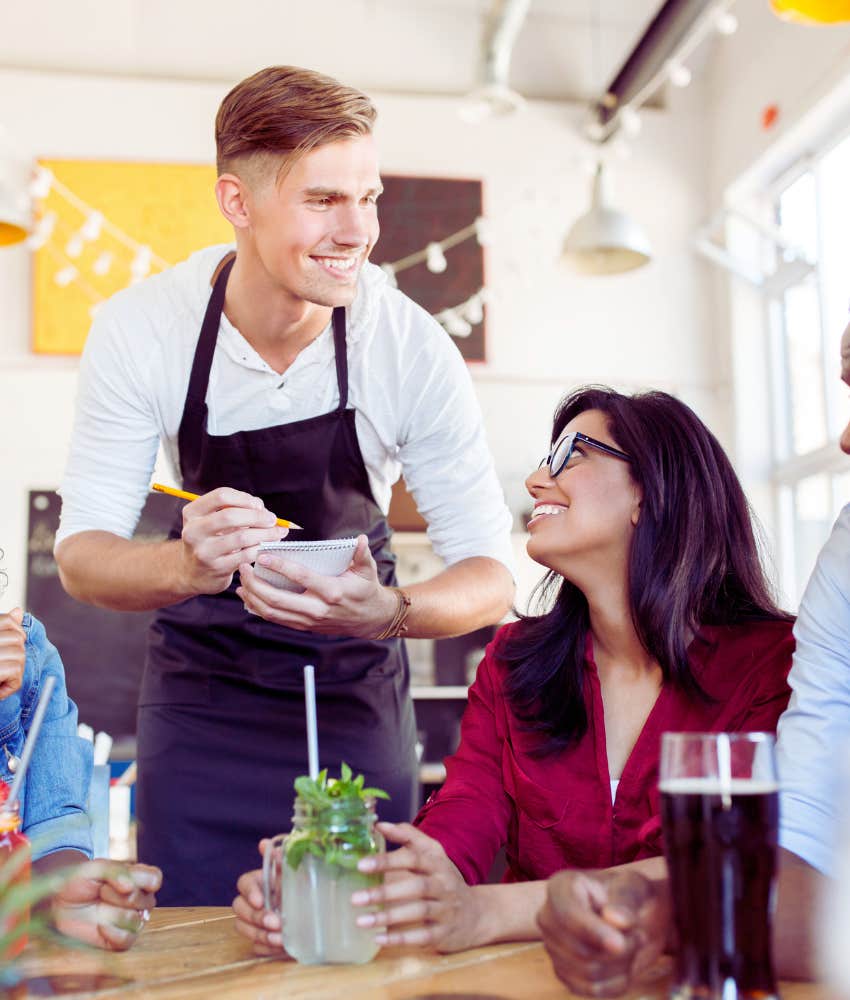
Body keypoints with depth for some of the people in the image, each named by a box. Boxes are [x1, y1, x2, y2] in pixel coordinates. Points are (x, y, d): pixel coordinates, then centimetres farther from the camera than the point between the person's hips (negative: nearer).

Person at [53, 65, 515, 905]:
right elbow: (80, 554, -15)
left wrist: (389, 613, -40)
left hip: (353, 689, 0)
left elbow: (490, 571, -17)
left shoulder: (413, 347, -21)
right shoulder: (138, 331, -18)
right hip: (200, 678, 1)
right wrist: (185, 566, -38)